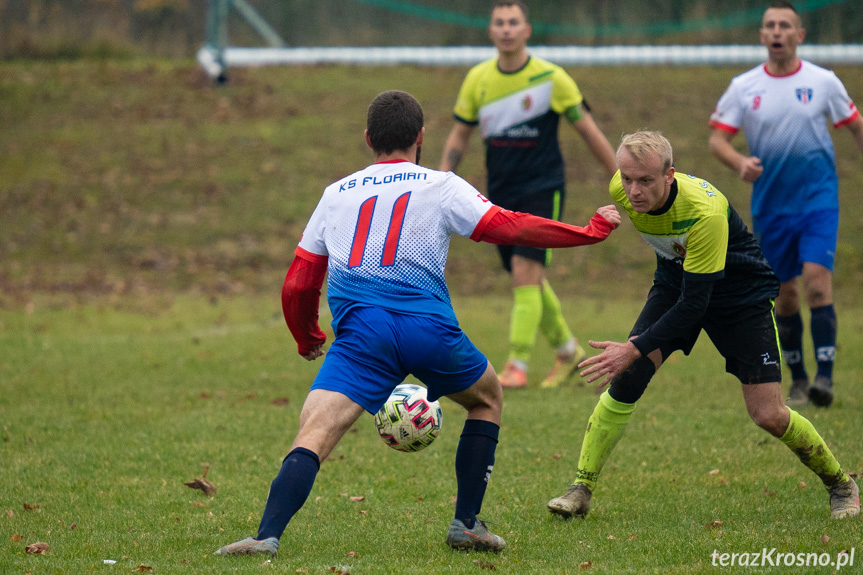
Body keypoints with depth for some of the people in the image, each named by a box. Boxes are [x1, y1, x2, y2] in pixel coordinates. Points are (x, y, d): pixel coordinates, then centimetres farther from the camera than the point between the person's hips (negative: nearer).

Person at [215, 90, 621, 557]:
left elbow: (297, 286, 21)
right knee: (488, 399, 26)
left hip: (360, 333, 1)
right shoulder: (441, 187, 12)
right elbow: (509, 228, 3)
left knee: (312, 436, -11)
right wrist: (590, 231, 14)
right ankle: (466, 524, 23)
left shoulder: (336, 194, 21)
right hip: (429, 326, -1)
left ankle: (267, 536, -33)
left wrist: (307, 340, 40)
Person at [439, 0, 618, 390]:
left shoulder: (551, 79, -9)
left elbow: (589, 131, -2)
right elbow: (459, 137, 12)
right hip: (501, 193, 5)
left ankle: (517, 365, -16)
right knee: (529, 282, 12)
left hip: (542, 191, -5)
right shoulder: (477, 79, 2)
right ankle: (568, 351, 31)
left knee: (525, 273, -18)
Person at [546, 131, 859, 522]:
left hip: (743, 295, -5)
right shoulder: (621, 190, -20)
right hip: (675, 283, 5)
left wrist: (636, 349, -41)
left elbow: (694, 303, -36)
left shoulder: (705, 212, -39)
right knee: (626, 376, -15)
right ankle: (582, 490, -6)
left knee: (768, 415, -9)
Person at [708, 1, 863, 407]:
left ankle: (824, 379, -18)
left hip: (818, 198, -2)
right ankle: (798, 381, 19)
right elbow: (717, 137, 0)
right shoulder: (743, 88, 1)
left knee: (817, 281, -18)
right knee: (784, 294, 6)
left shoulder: (823, 82, 0)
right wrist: (739, 163, -20)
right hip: (770, 203, 2)